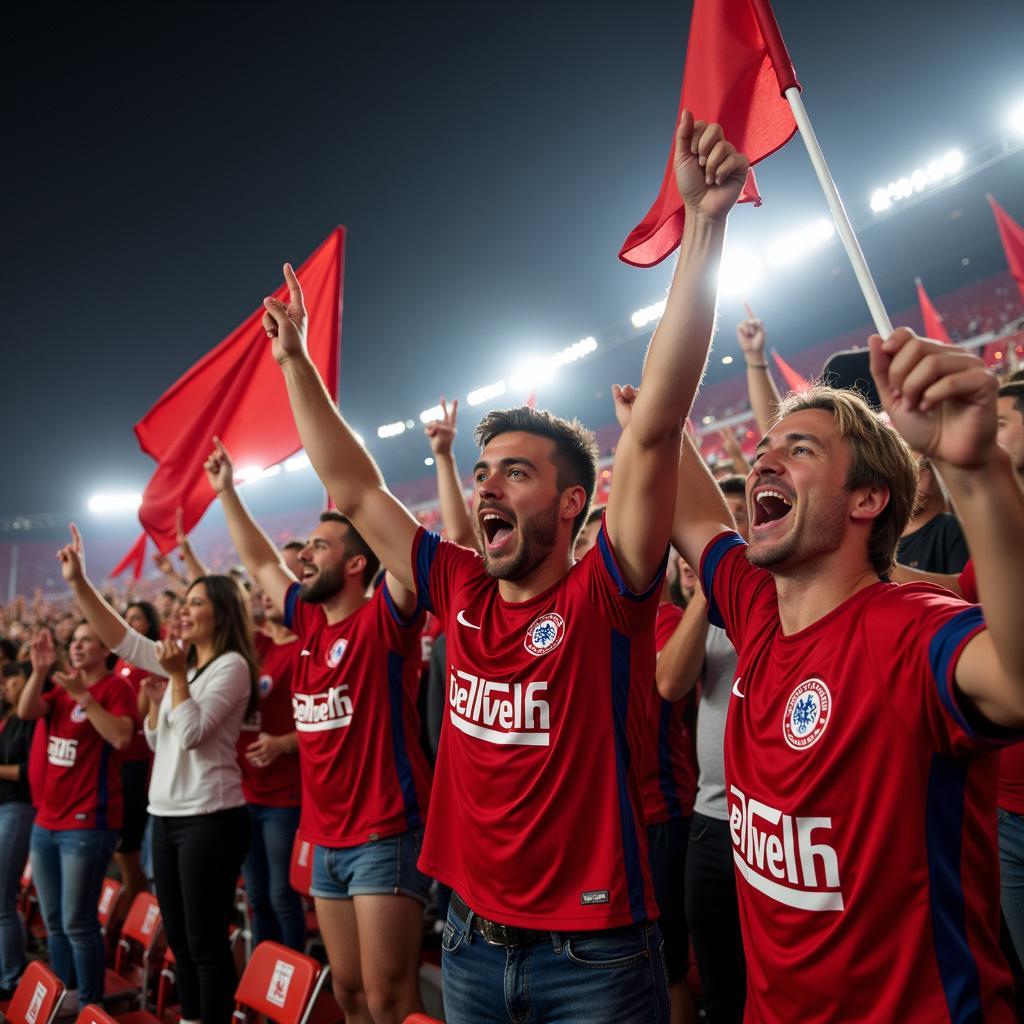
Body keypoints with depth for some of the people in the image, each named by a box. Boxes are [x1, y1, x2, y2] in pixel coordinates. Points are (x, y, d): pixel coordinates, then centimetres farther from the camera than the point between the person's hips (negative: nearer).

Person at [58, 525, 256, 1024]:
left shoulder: (231, 665, -12)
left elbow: (192, 734, -18)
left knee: (206, 940, -2)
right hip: (165, 813, 8)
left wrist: (176, 676, -18)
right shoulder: (181, 662, 12)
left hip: (209, 816, -8)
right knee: (178, 937, 17)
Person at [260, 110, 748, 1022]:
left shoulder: (607, 595, -15)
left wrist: (704, 225, -32)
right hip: (471, 939, 5)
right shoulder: (461, 594, -1)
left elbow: (656, 428, -26)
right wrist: (295, 362, 9)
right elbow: (352, 488, 7)